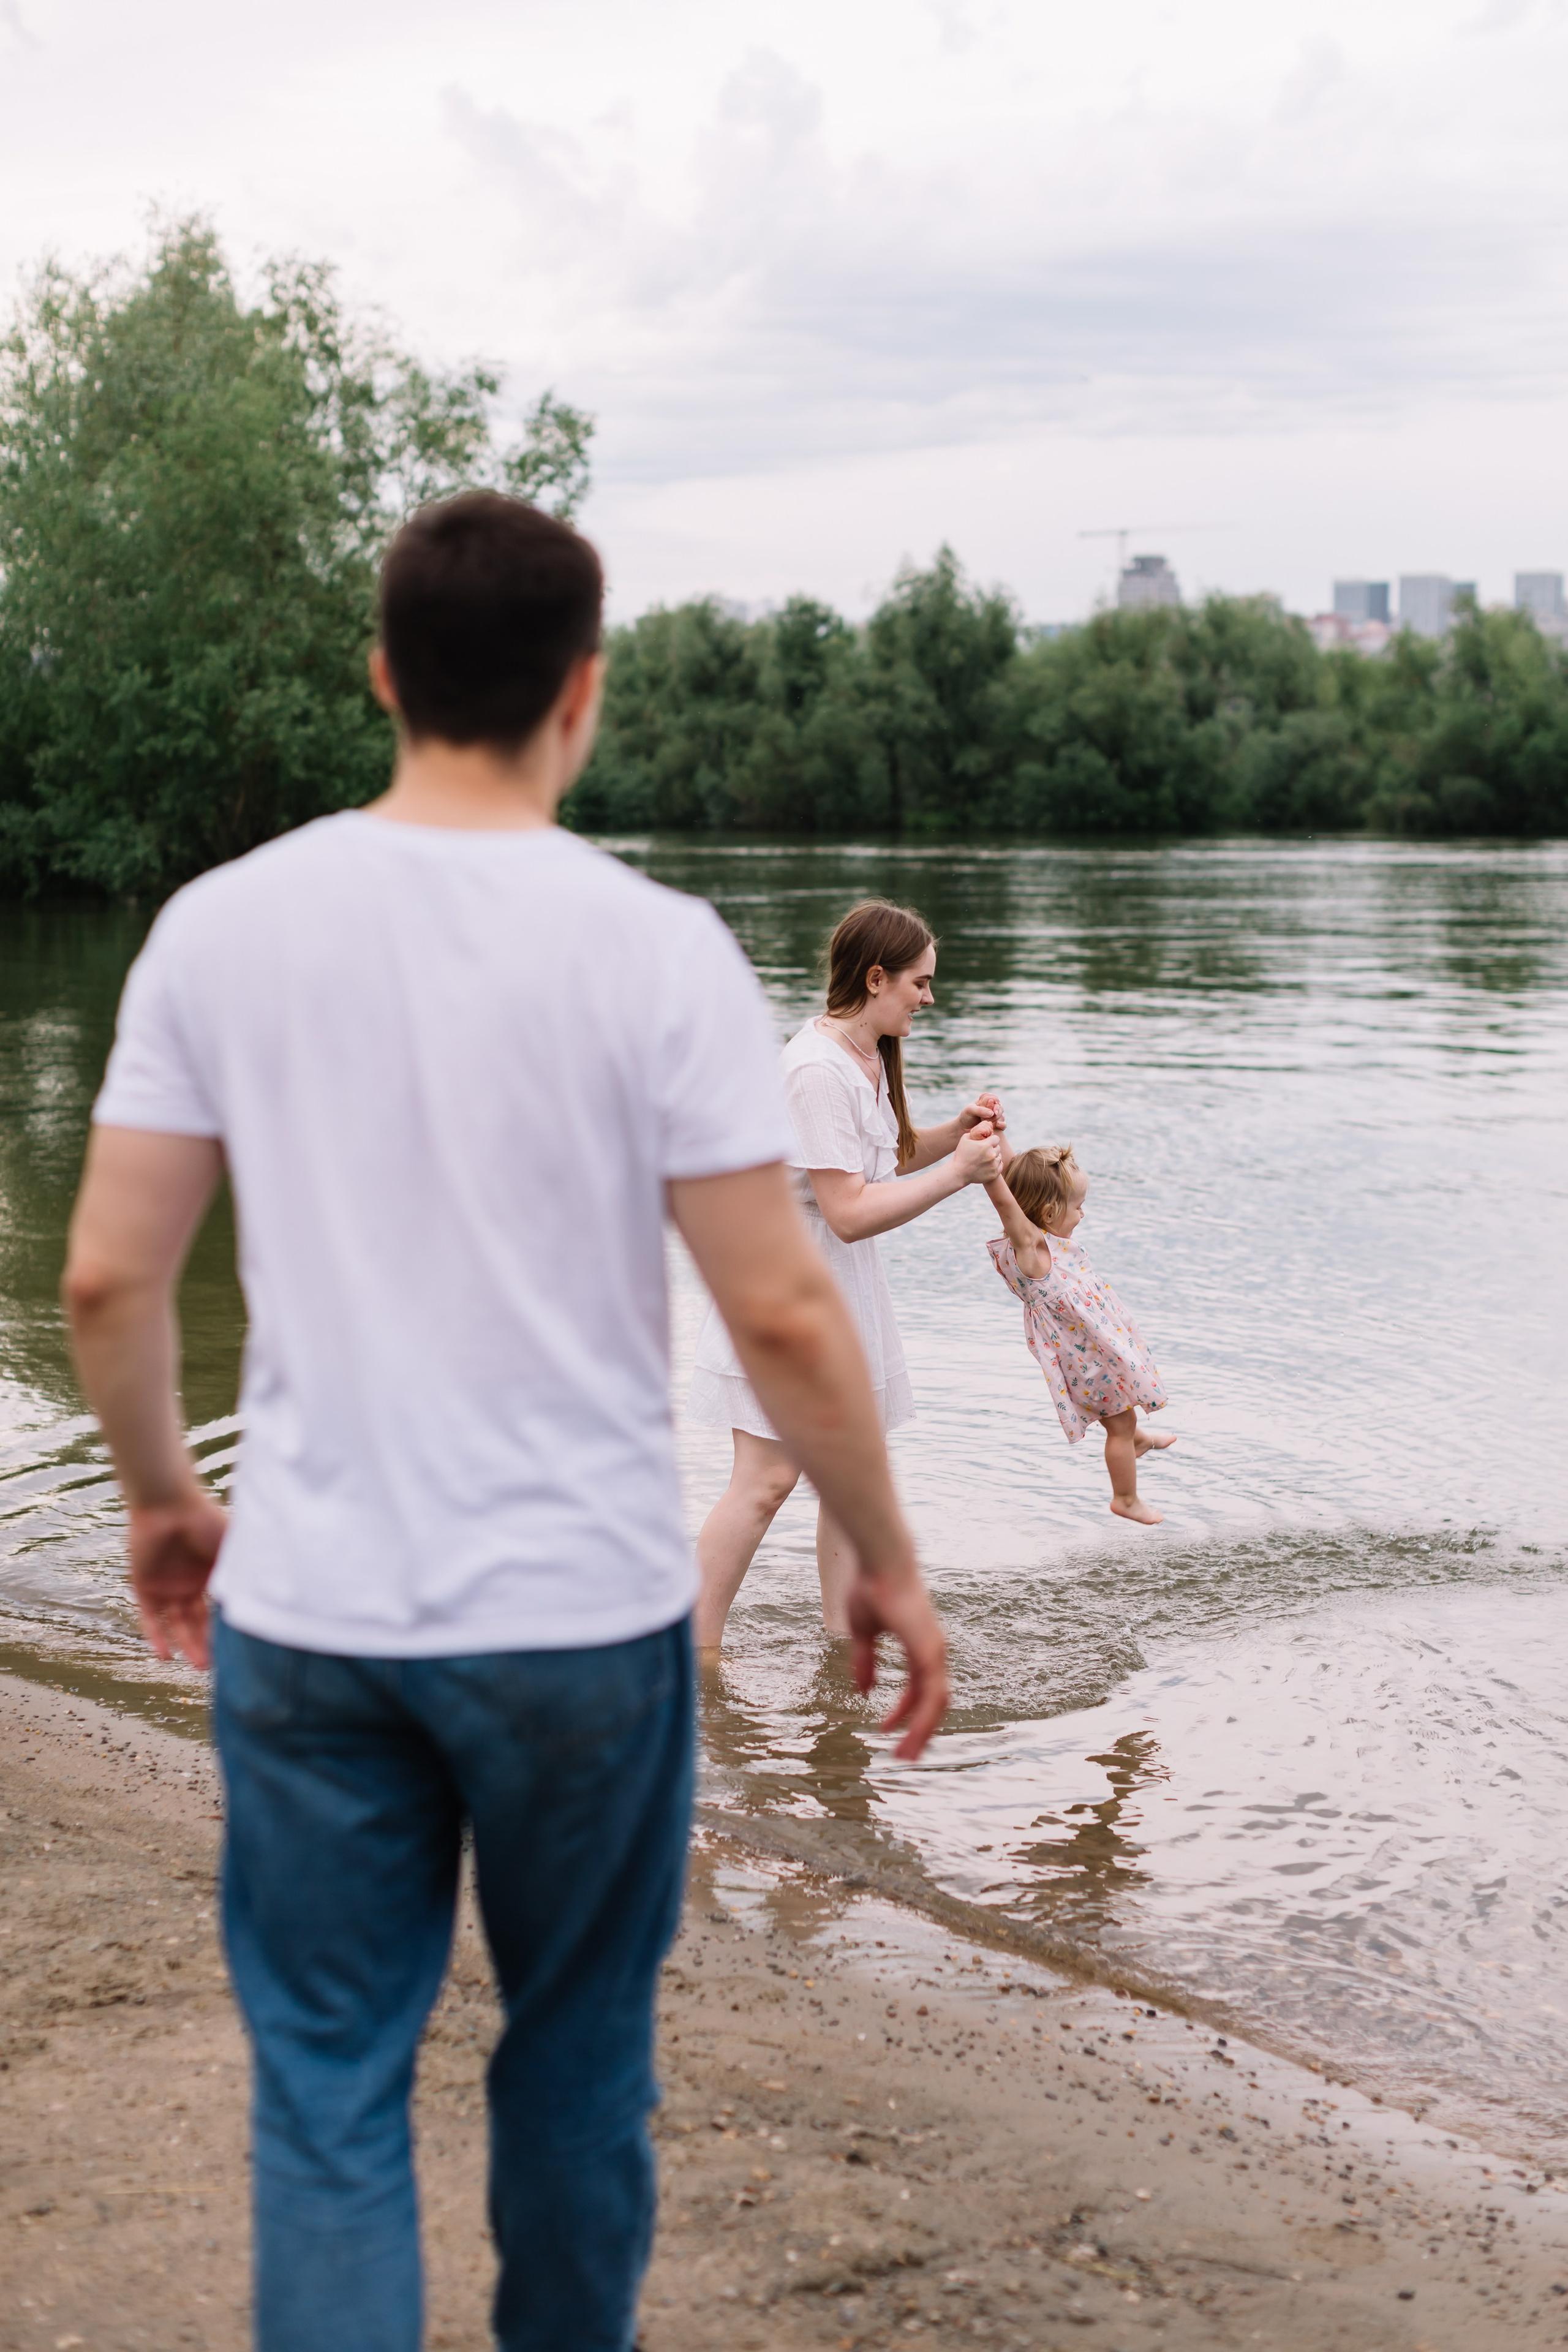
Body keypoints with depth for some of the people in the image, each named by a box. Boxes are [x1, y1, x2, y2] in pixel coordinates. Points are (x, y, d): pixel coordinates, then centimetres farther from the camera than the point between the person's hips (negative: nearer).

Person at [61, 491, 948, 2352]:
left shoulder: (223, 923, -3)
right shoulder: (653, 947, -11)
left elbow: (109, 1274, 0)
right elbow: (782, 1311, -12)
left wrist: (160, 1497, 17)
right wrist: (885, 1561, 2)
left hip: (305, 1616, 2)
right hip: (582, 1617, -1)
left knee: (325, 2083, 11)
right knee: (576, 2053, 19)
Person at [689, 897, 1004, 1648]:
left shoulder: (870, 1056, 7)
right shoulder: (819, 1071, -23)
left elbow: (888, 1156, 21)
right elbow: (850, 1212, -25)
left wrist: (957, 1130, 2)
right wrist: (957, 1171, -21)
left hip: (843, 1284, 10)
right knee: (767, 1478, -8)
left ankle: (843, 1635, 19)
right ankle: (699, 1650, 0)